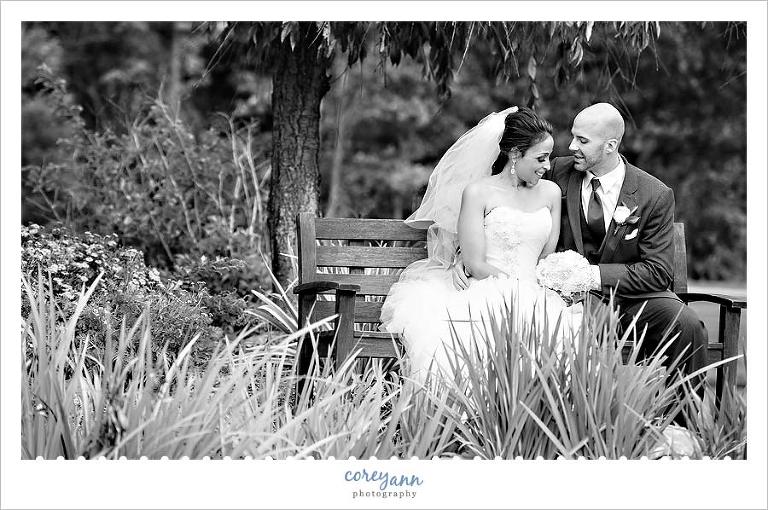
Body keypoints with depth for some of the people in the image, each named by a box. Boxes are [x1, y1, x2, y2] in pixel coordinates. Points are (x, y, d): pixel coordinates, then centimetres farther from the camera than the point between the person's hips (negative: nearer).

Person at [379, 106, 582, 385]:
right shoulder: (477, 192, 0)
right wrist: (521, 286, -7)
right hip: (484, 296, -4)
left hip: (534, 297, 4)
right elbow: (476, 265, -5)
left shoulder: (550, 192, 16)